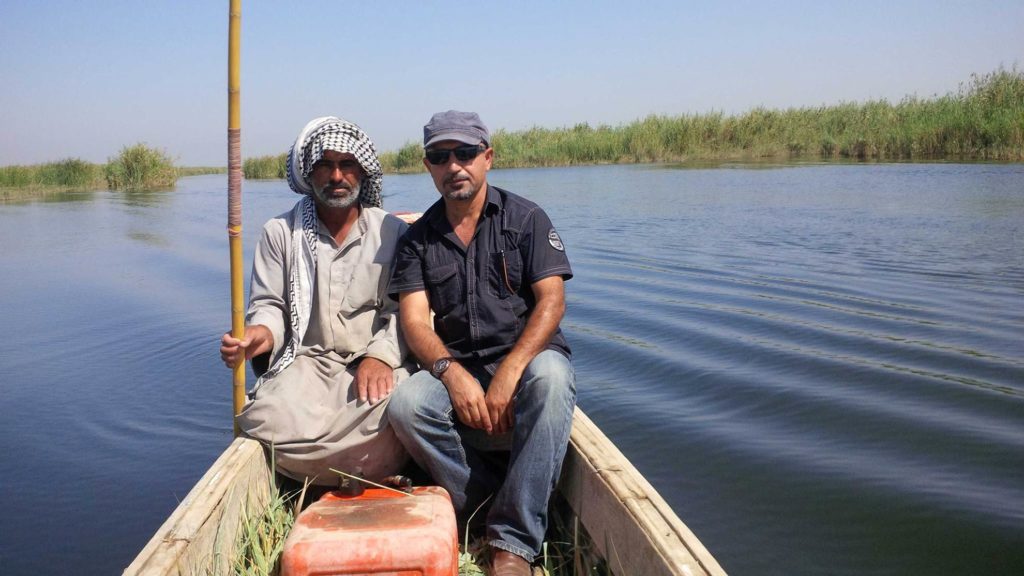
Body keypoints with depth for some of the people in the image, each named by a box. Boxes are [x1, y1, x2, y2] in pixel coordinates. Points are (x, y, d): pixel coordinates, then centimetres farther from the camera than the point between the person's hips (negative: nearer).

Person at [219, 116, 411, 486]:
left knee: (391, 412, -35)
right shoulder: (281, 232, 10)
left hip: (376, 361, 0)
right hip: (306, 360, 1)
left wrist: (381, 355, -17)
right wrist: (263, 332, -15)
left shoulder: (393, 233, 7)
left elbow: (403, 310, 1)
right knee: (268, 420, -32)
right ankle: (370, 473, -9)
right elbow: (268, 305, 9)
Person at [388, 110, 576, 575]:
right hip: (456, 371, 2)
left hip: (526, 360, -1)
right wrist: (451, 372, -22)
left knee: (550, 376, -37)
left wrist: (509, 373, -21)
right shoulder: (417, 240, 11)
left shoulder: (526, 218, 4)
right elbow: (415, 321, -1)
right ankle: (490, 499, -12)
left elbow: (551, 301, -7)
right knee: (405, 404, -29)